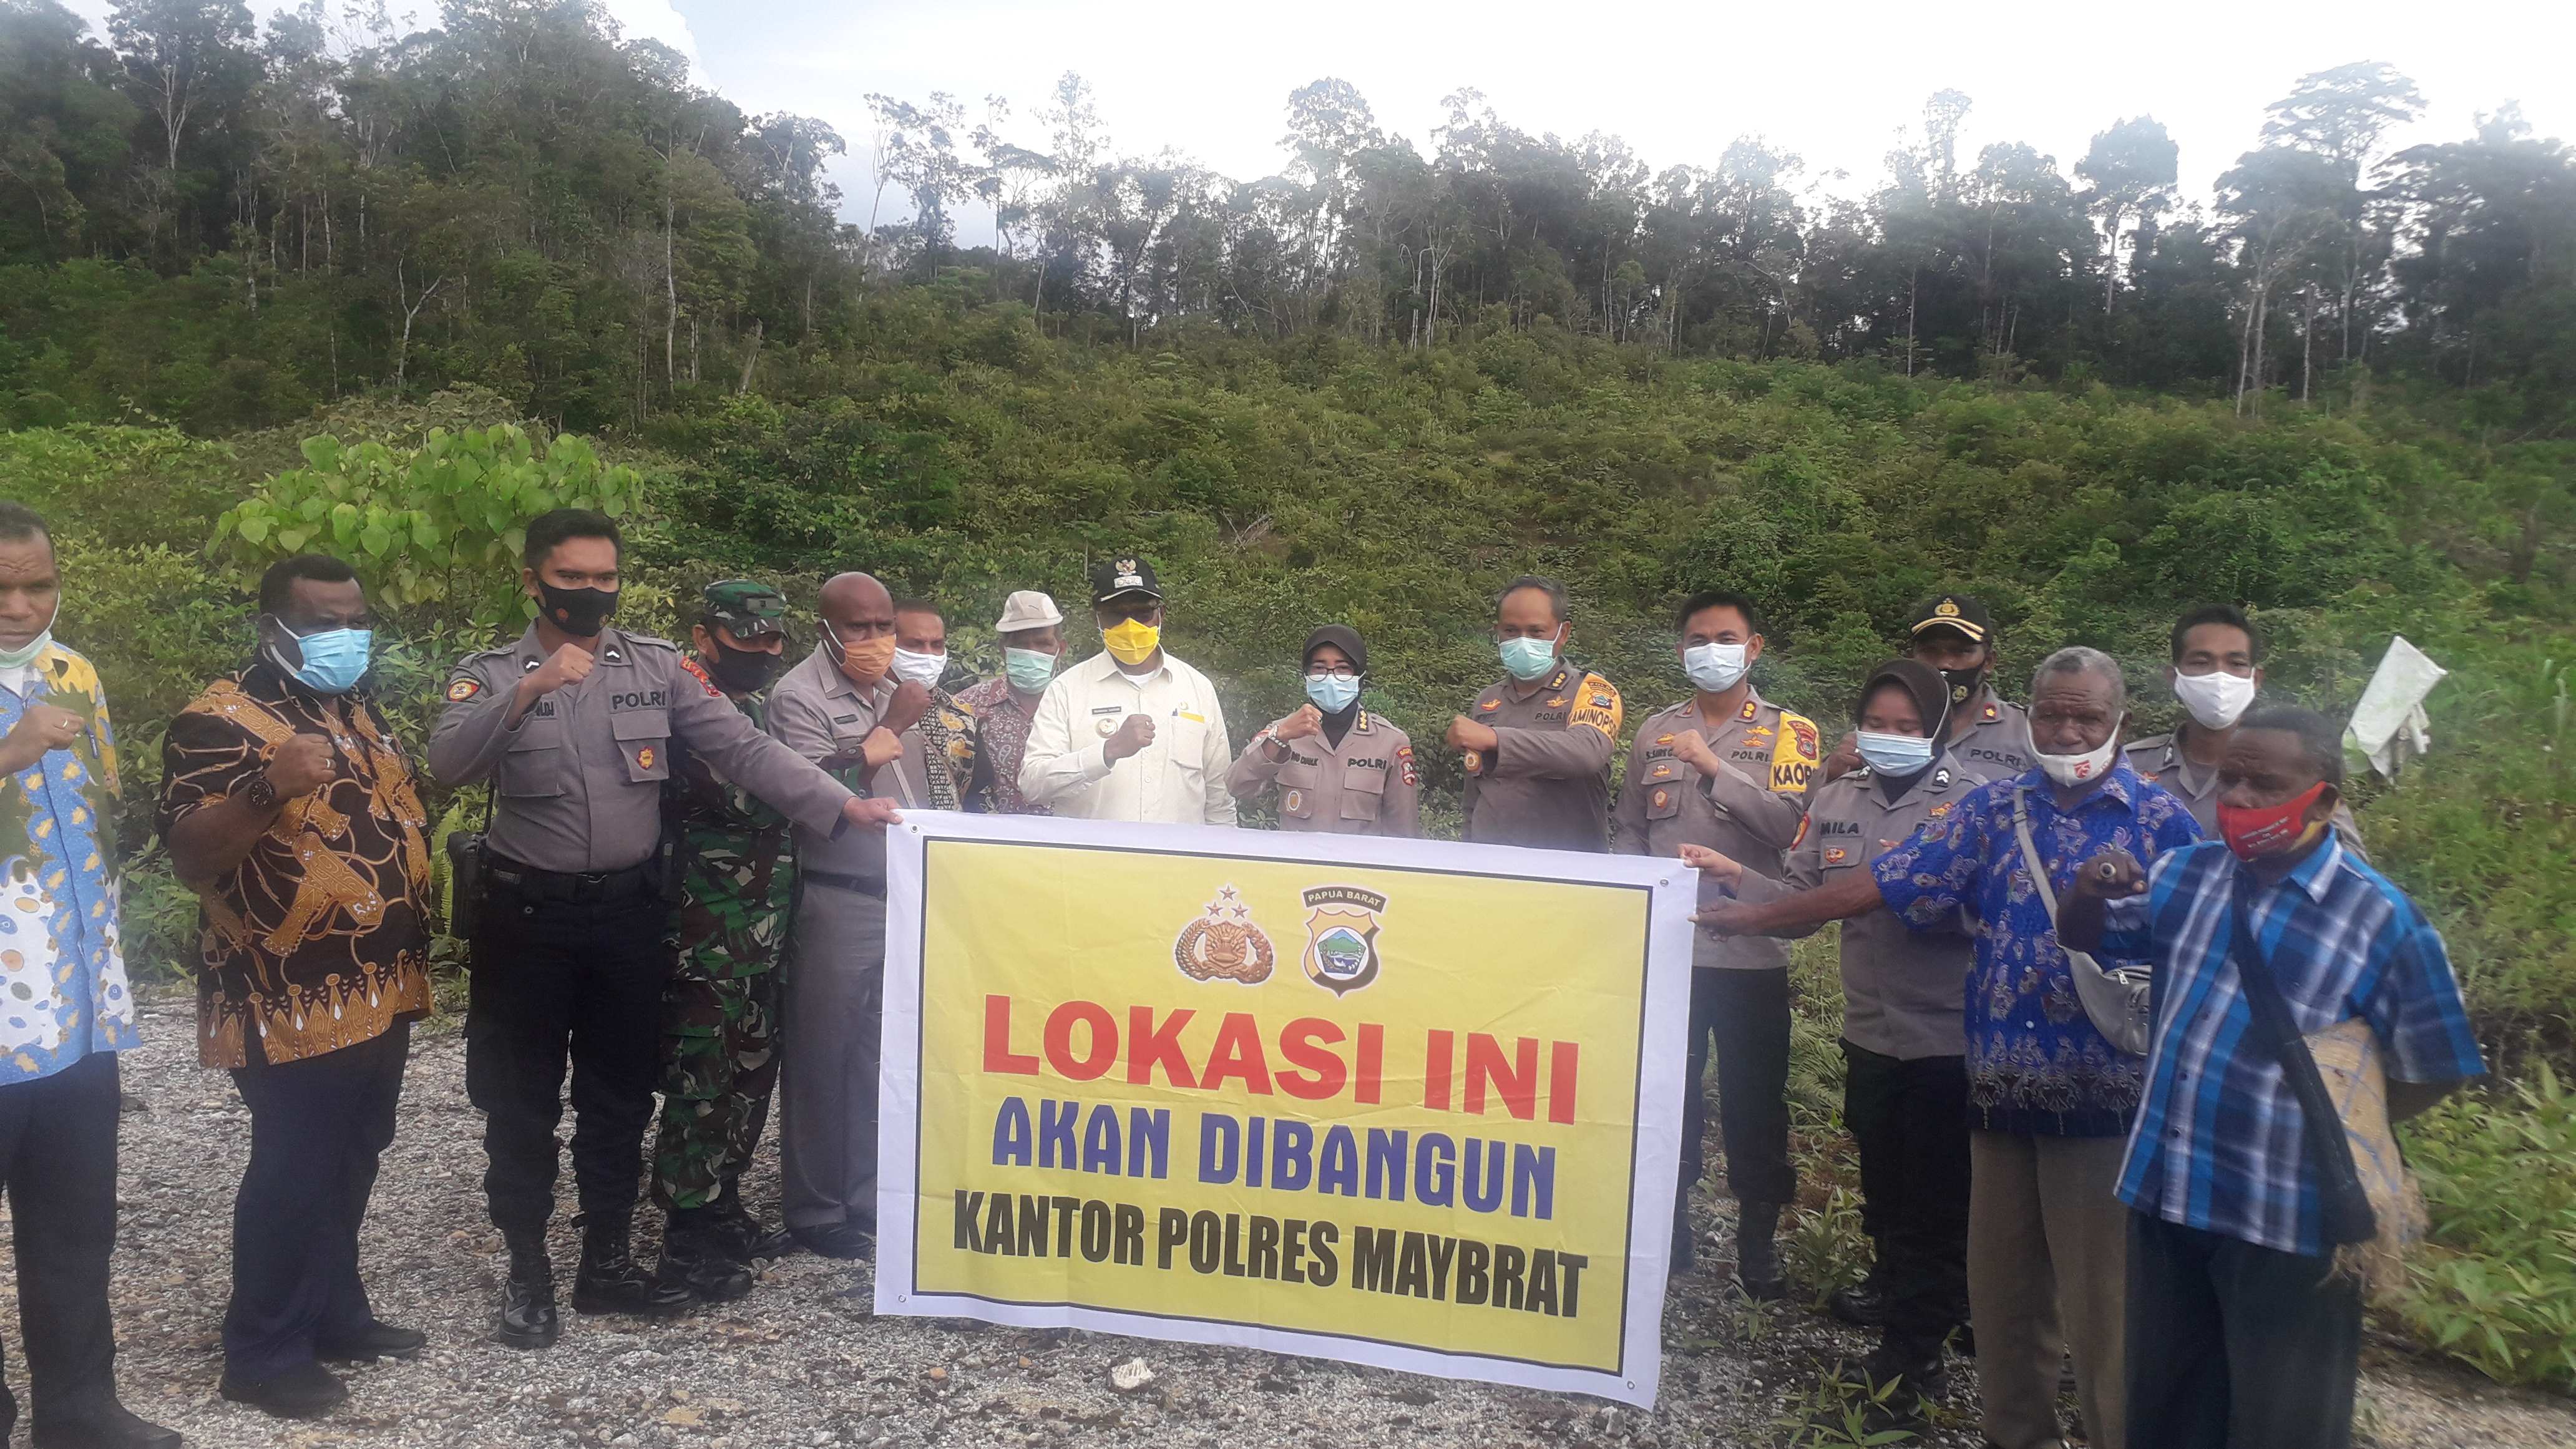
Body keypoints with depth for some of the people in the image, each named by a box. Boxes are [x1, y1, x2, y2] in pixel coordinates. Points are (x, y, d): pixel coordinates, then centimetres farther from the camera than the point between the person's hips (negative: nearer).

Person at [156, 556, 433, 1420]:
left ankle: (335, 1316, 31)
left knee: (350, 1169, 17)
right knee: (292, 1178, -1)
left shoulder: (360, 709, 13)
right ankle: (263, 1354, 14)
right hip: (294, 1005, -8)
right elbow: (189, 857, -21)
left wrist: (411, 954, 17)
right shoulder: (221, 719, -13)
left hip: (380, 992, 8)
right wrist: (269, 787, -37)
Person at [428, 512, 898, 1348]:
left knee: (620, 1097, 12)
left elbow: (741, 747, -4)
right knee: (523, 1101, 7)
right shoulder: (491, 675, -2)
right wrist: (528, 690, -32)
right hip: (529, 914, -2)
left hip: (630, 912, 2)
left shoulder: (658, 666, 2)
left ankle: (607, 1263, 26)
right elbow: (448, 764, -19)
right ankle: (527, 1274, 22)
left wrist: (841, 808, -14)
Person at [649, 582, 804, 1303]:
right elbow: (745, 794, -24)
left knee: (751, 1072, 15)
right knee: (701, 1081, -2)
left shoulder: (762, 707, 15)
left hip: (764, 935, 9)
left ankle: (722, 1206, 28)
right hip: (705, 937, -8)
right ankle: (686, 1237, 9)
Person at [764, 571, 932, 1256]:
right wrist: (891, 727, -20)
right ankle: (815, 1209, 16)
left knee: (878, 1057, 13)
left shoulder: (894, 686, 13)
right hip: (836, 902, -6)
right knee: (821, 1061, 3)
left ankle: (866, 1199, 24)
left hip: (899, 895, 6)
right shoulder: (800, 696, -9)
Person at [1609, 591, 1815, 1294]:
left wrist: (1714, 766, -19)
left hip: (1751, 949, -2)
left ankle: (1758, 1239, 19)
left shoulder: (1788, 732, 2)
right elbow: (1626, 829, 14)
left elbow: (1789, 822, -14)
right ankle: (1668, 1227, 24)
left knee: (1754, 1101, 5)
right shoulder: (1656, 732, 10)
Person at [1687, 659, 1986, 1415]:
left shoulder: (1974, 801, -10)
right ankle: (1896, 1289, 46)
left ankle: (1914, 1346, 18)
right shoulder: (1835, 800, 4)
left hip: (1948, 1036, -5)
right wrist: (1736, 877, -11)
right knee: (1882, 1180, 23)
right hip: (1869, 1029, 5)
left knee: (1935, 1195, 6)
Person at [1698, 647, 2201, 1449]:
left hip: (2100, 1091, -4)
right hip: (2000, 1084, 4)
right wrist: (1760, 914, 1)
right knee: (1999, 1285, 15)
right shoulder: (1996, 805, 6)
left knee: (2097, 1296, 4)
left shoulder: (2161, 820, -2)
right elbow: (1887, 880, 4)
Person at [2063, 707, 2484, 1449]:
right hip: (2167, 1190, 4)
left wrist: (2332, 1125, -9)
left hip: (2288, 1217, -4)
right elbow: (2082, 939, 11)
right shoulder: (2184, 876, 1)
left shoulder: (2382, 919, -13)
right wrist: (2091, 892, -10)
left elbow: (2432, 1072, -8)